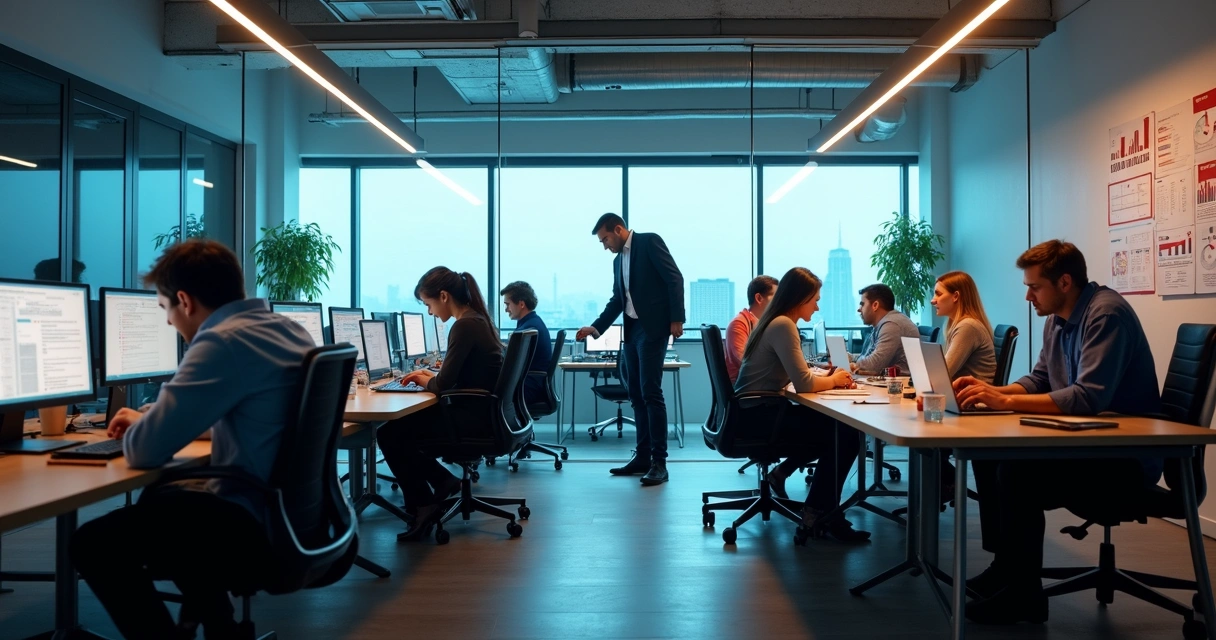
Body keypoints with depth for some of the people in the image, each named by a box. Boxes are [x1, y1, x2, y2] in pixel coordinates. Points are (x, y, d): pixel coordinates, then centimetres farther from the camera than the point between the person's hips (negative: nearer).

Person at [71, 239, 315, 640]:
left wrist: (137, 427, 6)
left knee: (93, 543, 3)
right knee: (161, 505, 29)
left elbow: (146, 450, -17)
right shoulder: (290, 330, 8)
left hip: (261, 529, -9)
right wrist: (149, 422, 24)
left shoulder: (224, 341, -20)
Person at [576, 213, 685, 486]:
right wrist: (595, 327, 14)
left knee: (651, 394, -12)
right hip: (631, 330, 8)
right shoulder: (618, 261, 19)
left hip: (652, 328, -8)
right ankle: (642, 456, 14)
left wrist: (676, 319, -16)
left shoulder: (649, 242, -4)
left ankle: (659, 462, -9)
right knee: (636, 396, 7)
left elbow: (674, 278, -10)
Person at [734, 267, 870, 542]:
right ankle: (818, 515, 1)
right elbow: (804, 383, -21)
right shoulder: (783, 325, -17)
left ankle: (782, 472, 16)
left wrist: (830, 377, 0)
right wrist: (834, 380, -2)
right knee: (847, 435, -9)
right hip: (760, 413, -10)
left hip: (759, 409, 10)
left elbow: (795, 376, 15)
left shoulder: (777, 322, 14)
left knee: (834, 425, 9)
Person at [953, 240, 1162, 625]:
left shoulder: (1106, 313, -21)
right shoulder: (1057, 319, 8)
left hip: (1128, 455, -10)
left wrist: (1005, 402, -28)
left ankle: (1022, 595, -9)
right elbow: (1039, 381, 15)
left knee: (1018, 471, -26)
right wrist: (992, 391, -4)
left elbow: (1088, 397, -30)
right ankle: (1004, 568, 10)